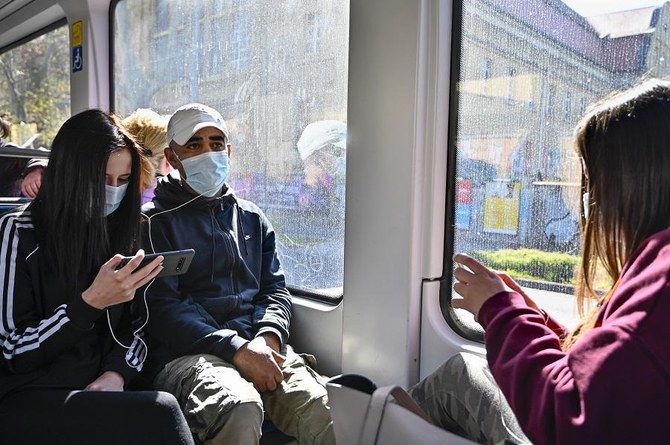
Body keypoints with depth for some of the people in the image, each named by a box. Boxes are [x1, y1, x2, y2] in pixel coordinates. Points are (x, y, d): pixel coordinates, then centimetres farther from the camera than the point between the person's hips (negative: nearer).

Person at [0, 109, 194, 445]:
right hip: (27, 400, -4)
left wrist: (118, 372, -11)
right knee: (160, 414, -29)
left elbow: (136, 327, 9)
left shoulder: (118, 232, 9)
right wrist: (90, 302, -21)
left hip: (96, 391, 4)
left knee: (160, 413, -28)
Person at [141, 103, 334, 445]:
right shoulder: (155, 222, 6)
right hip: (185, 352, -3)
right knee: (241, 409, -35)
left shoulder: (252, 218, 20)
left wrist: (268, 338, -8)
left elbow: (275, 288, 14)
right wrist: (237, 350, -16)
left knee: (320, 404, -26)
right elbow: (161, 307, -5)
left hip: (258, 346, 4)